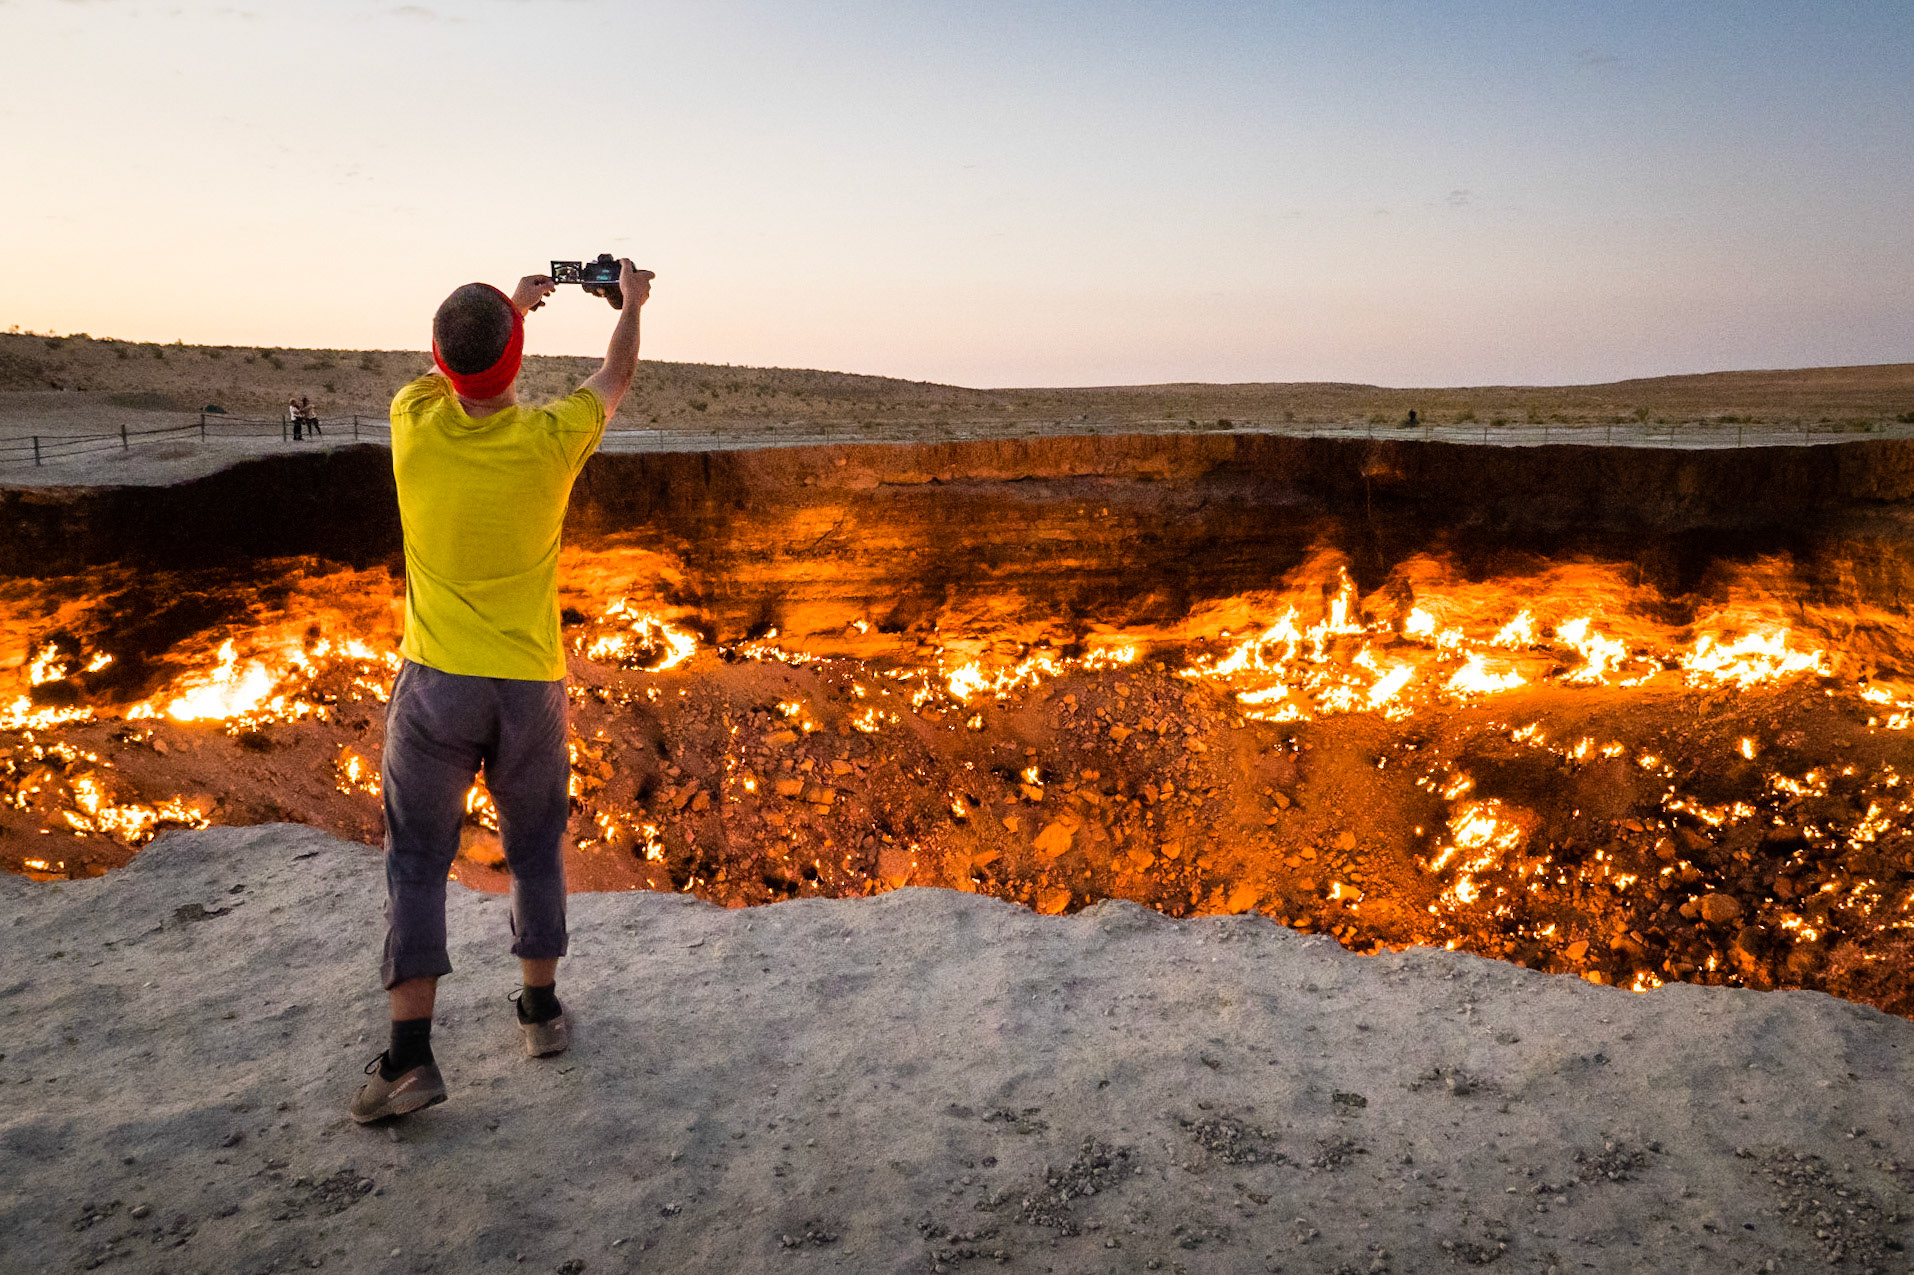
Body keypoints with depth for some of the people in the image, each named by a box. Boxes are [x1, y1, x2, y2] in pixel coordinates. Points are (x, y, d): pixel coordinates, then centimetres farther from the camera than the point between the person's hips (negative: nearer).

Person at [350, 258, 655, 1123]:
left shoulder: (415, 424, -9)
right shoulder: (549, 439, -11)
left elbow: (451, 369, 16)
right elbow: (614, 380, 11)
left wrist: (514, 303, 30)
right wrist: (632, 303, 28)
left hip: (436, 683, 0)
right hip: (531, 683, 0)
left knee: (417, 862, 6)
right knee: (536, 851, 17)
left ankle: (409, 1056, 4)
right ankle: (541, 1012, 29)